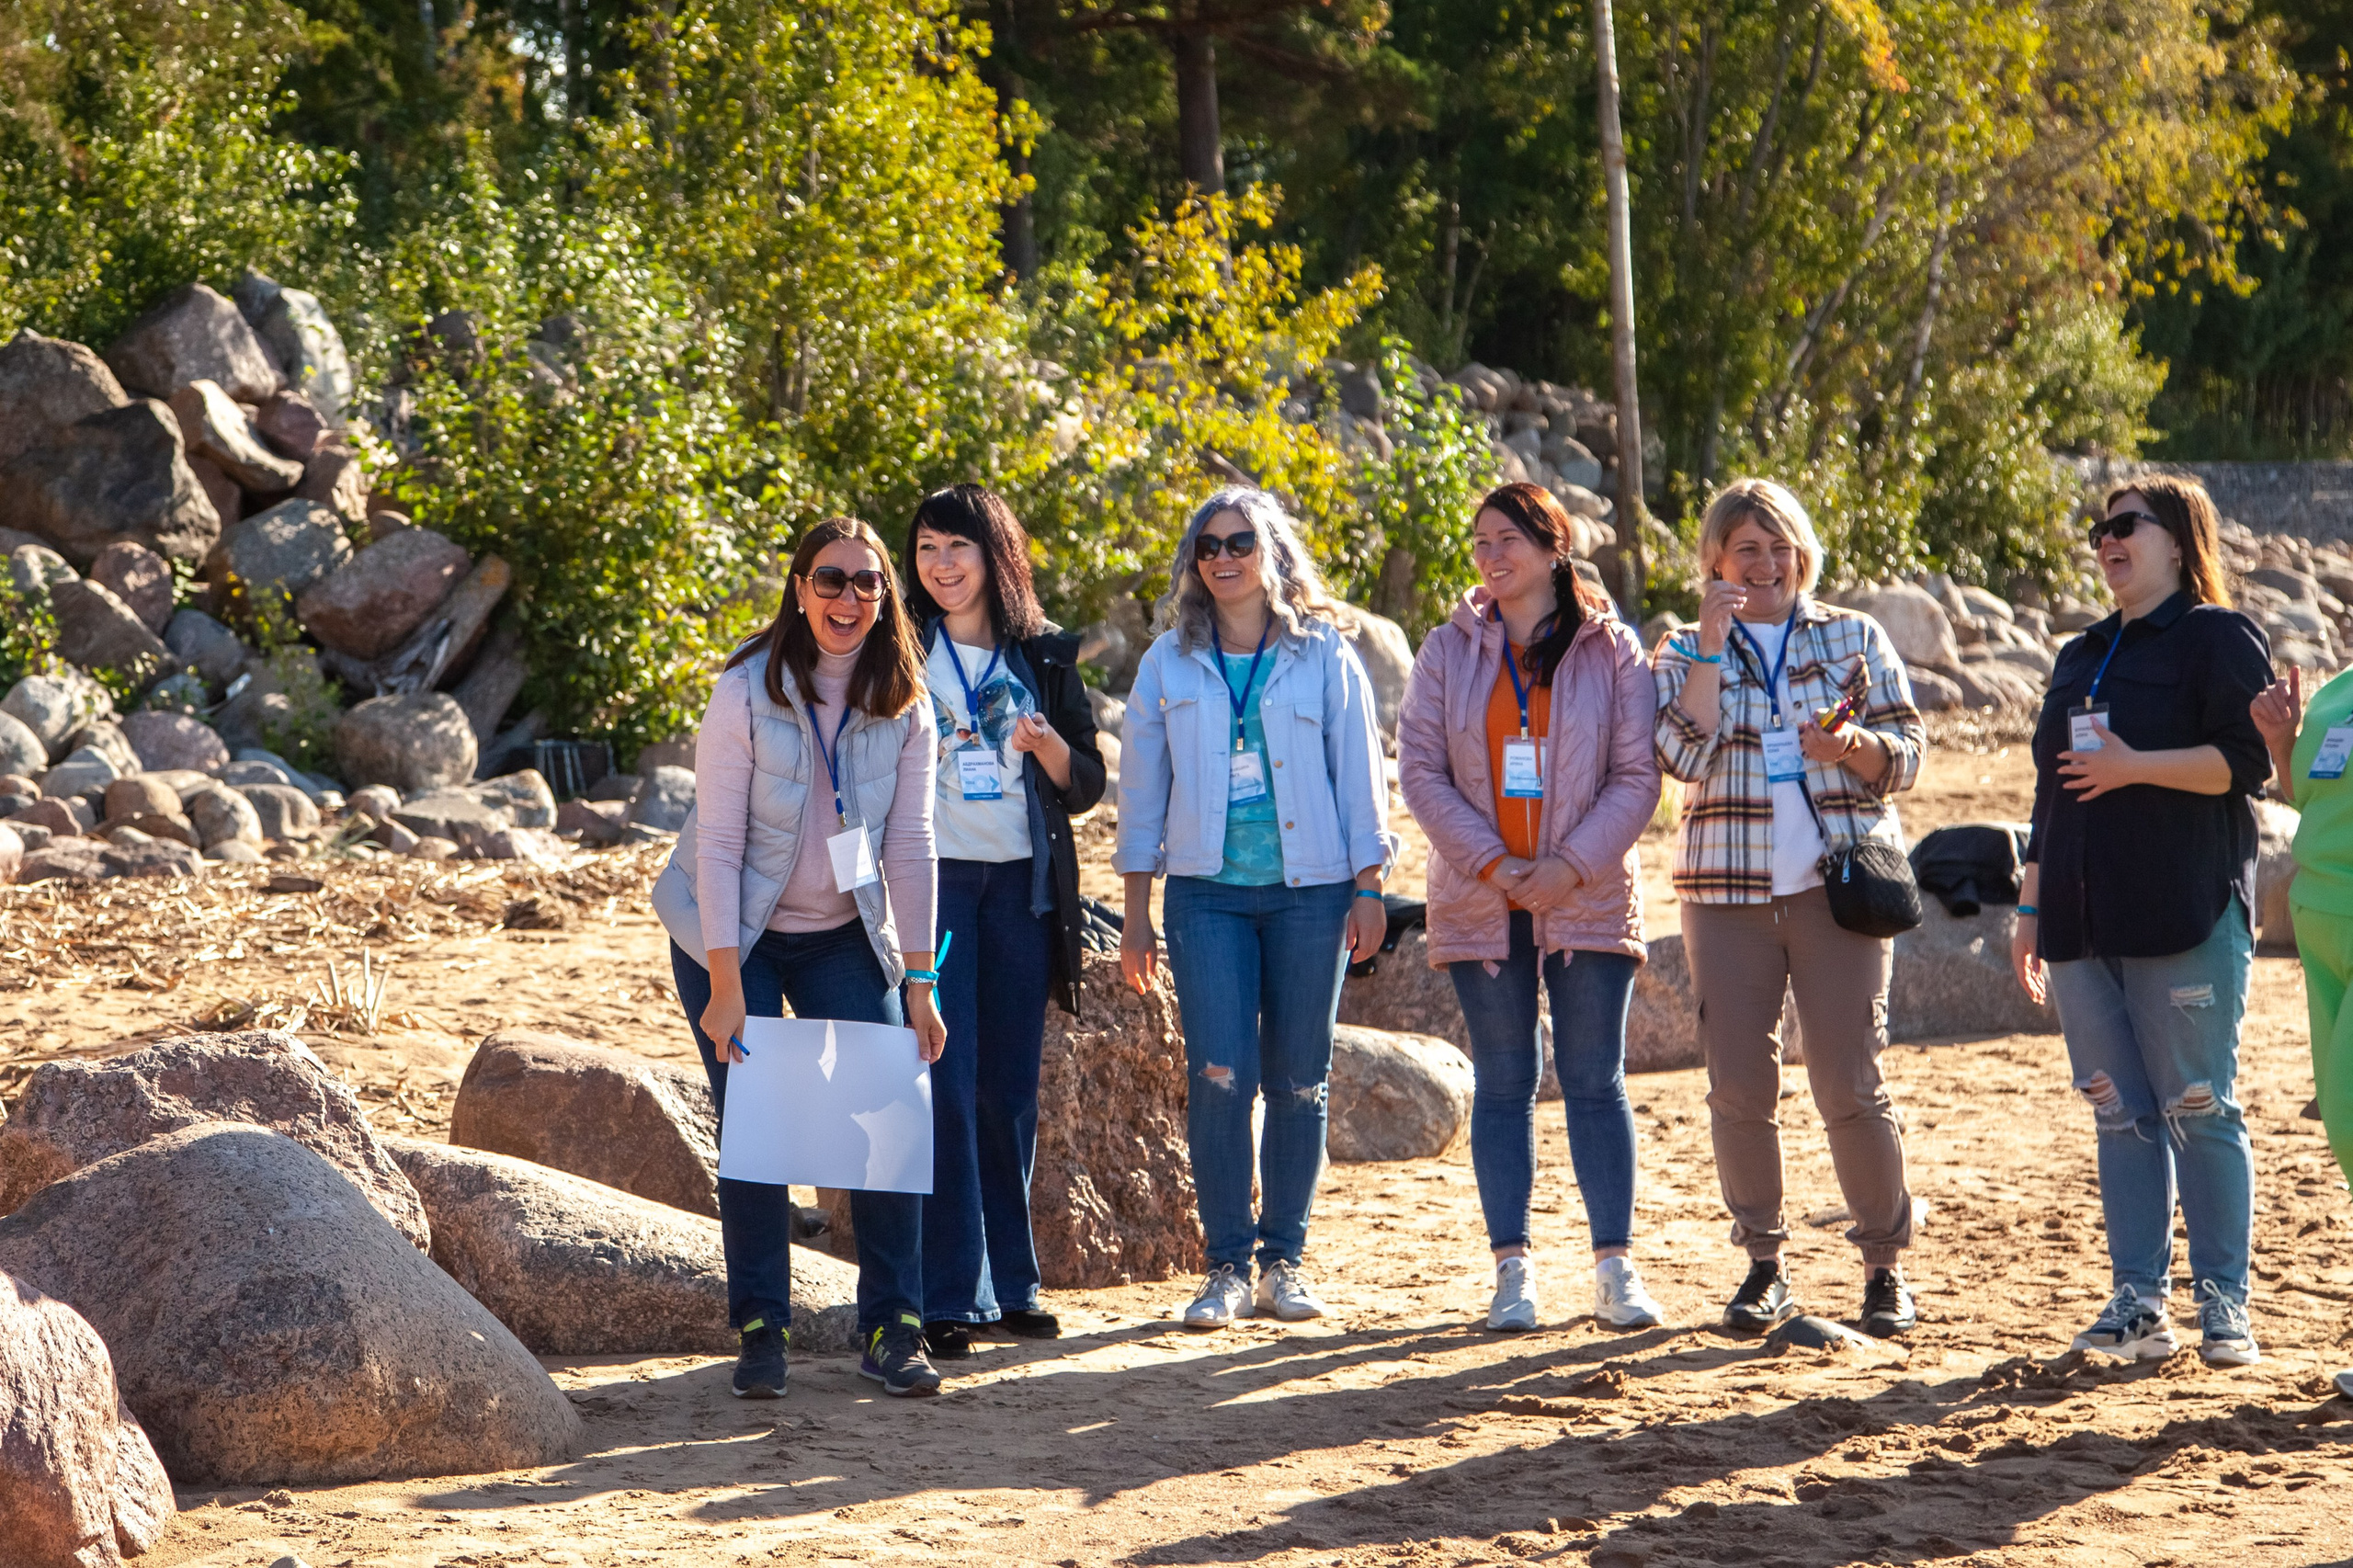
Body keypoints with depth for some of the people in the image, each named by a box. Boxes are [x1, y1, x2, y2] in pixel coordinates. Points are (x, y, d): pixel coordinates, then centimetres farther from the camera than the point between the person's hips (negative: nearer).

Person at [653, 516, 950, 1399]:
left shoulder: (904, 706, -7)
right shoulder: (747, 693, -17)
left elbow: (911, 847, -4)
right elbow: (717, 846, -16)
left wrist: (917, 983, -7)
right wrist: (725, 986, -20)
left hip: (844, 937, 3)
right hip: (734, 935, -3)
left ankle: (891, 1328, 0)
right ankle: (760, 1331, 4)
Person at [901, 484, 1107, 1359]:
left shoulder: (1042, 657, 8)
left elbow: (1087, 786, 8)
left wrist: (1046, 742, -11)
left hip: (1021, 885, 3)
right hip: (932, 880, -2)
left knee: (1010, 1090, 6)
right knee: (945, 1087, -8)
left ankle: (1010, 1283, 16)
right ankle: (950, 1297, -6)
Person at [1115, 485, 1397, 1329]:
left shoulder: (1324, 656, 5)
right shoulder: (1168, 664, 8)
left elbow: (1359, 777, 6)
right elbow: (1142, 790, 10)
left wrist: (1368, 890, 0)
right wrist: (1135, 913, 7)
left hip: (1309, 890, 0)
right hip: (1207, 893, 0)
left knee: (1298, 1082, 3)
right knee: (1219, 1075, -11)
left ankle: (1283, 1259, 14)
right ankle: (1227, 1266, -3)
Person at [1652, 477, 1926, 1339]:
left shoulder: (1854, 637, 11)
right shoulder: (1687, 653, 10)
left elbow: (1907, 751, 6)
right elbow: (1686, 755, -7)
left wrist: (1853, 744, -14)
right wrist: (1711, 646, -10)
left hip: (1837, 880, -1)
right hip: (1727, 888, 1)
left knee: (1850, 1085, -6)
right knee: (1739, 1087, 1)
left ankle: (1885, 1267, 6)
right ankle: (1764, 1265, 14)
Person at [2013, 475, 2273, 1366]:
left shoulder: (2218, 637, 0)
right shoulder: (2081, 658, 21)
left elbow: (2247, 759, -11)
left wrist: (2135, 766, -16)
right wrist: (2031, 907, 19)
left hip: (2185, 917, -6)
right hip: (2083, 921, 7)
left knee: (2198, 1110, -5)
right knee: (2119, 1113, 5)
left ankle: (2224, 1302, 1)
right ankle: (2137, 1302, 7)